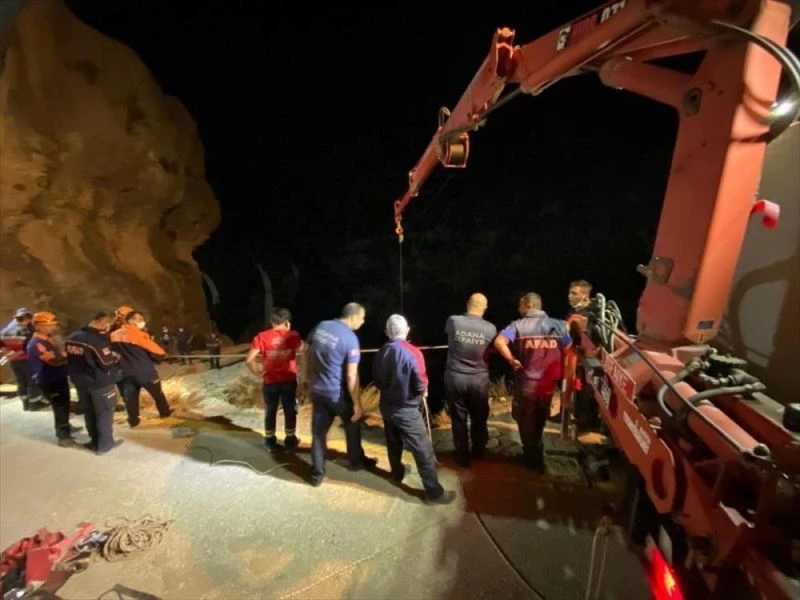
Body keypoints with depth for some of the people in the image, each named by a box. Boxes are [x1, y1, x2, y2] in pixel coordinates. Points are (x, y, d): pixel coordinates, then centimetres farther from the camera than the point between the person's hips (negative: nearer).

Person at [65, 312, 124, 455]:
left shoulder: (72, 337, 1)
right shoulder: (97, 340, -27)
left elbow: (72, 360, 12)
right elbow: (108, 364, -23)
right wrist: (116, 357, -4)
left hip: (80, 382, 8)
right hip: (100, 383, -8)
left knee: (89, 412, 19)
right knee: (105, 413, 6)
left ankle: (95, 441, 31)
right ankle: (104, 444, 15)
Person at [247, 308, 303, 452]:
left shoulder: (262, 337, -5)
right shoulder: (293, 335, -3)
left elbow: (249, 360, -8)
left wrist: (257, 372, 4)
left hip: (270, 381, 1)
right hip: (289, 380, 0)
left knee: (270, 412, 16)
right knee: (290, 411, 16)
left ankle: (270, 442, 27)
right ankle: (290, 440, 27)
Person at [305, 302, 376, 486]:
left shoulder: (320, 327, -2)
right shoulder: (350, 339, -21)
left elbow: (309, 355, 9)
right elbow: (351, 376, -21)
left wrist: (310, 379, 22)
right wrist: (357, 403, -12)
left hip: (317, 390, 5)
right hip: (338, 393, -5)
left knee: (318, 432, 14)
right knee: (353, 426, 19)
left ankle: (317, 473, 23)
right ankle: (356, 461, 36)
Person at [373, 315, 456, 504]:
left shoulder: (381, 352, -3)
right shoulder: (412, 352, -21)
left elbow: (376, 380, 6)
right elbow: (420, 384, -20)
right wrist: (423, 392, 1)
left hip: (386, 405, 7)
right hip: (406, 409, -6)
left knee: (393, 443, 26)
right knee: (424, 451, 5)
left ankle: (397, 474, 47)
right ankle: (434, 492, 14)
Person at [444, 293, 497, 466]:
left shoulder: (453, 321, -12)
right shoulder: (490, 329, -10)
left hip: (455, 377, -1)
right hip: (479, 379, 1)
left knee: (459, 418, 12)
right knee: (479, 418, 20)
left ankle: (463, 457, 25)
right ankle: (478, 452, 39)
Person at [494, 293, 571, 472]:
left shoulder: (519, 325, -11)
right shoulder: (558, 325, 0)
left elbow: (499, 342, -26)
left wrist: (512, 360, -14)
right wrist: (560, 374, 11)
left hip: (526, 384, -4)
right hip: (548, 384, 4)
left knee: (526, 422, 17)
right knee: (538, 422, 23)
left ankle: (533, 459, 29)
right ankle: (536, 456, 39)